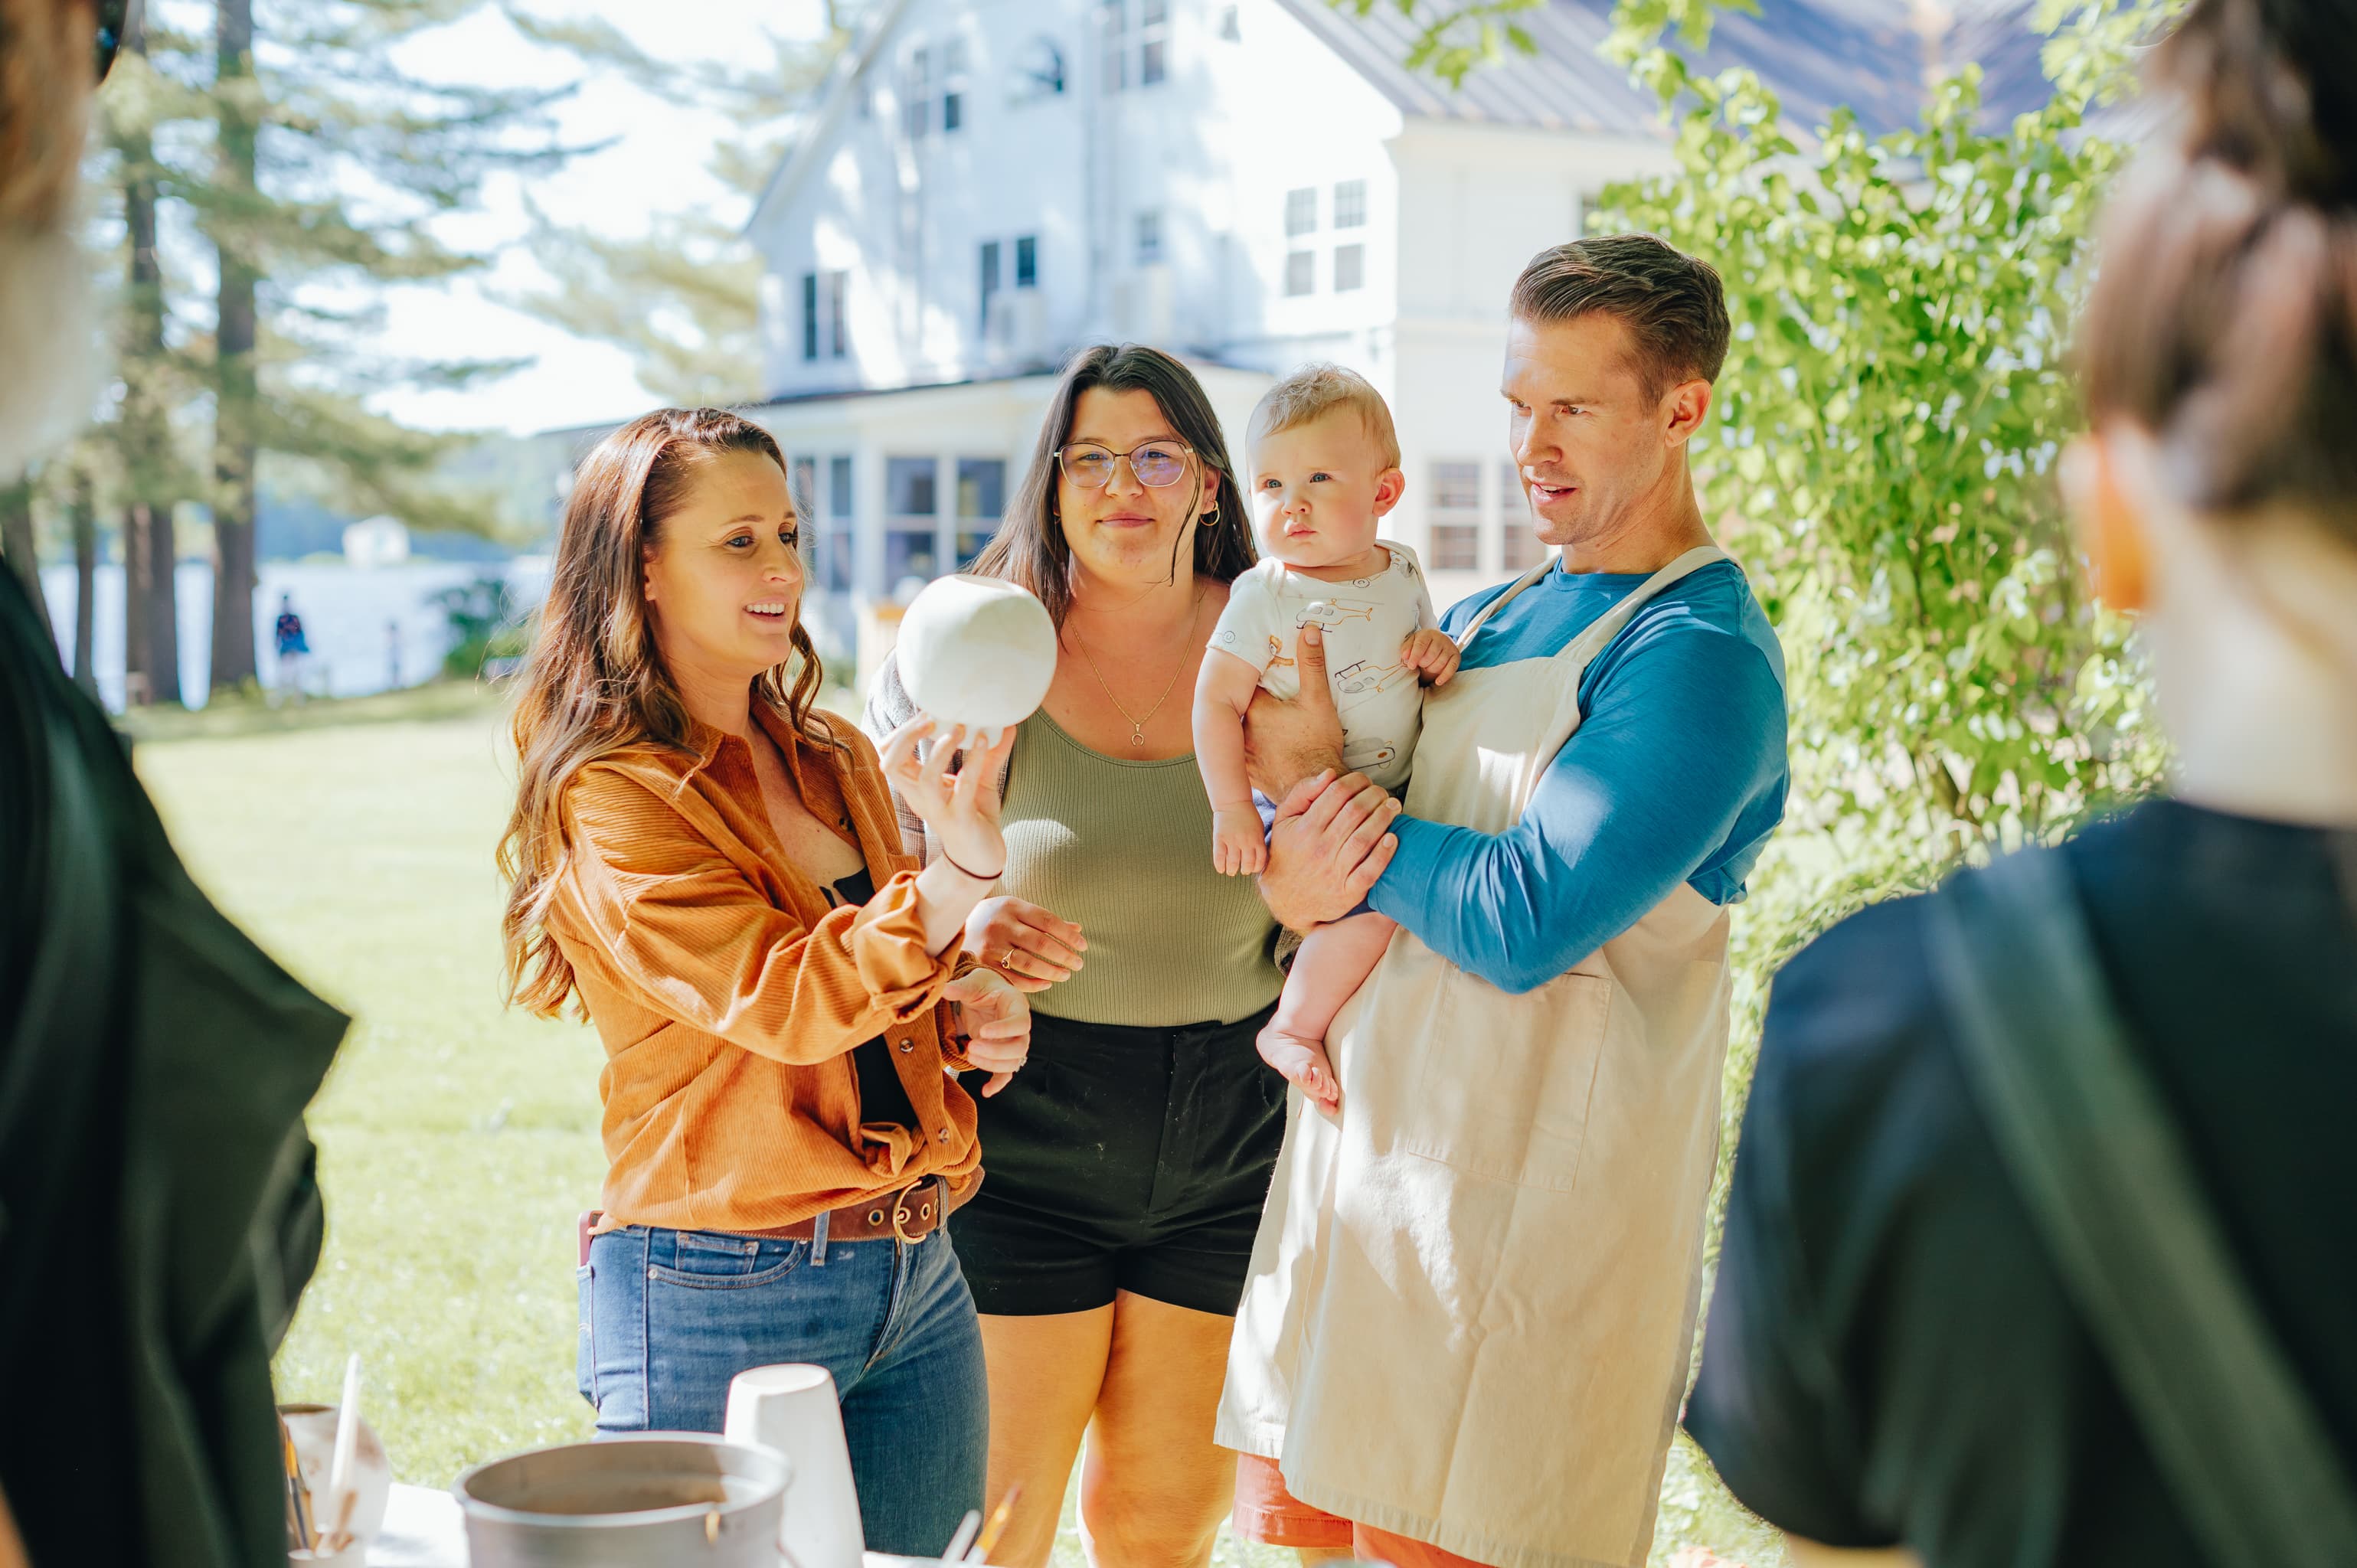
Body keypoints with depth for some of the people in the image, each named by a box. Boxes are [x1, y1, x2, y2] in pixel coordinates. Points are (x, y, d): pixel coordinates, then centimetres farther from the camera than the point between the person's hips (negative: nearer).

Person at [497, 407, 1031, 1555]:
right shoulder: (610, 799, -11)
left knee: (927, 1557, 11)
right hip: (725, 1305, -7)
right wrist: (960, 873, -38)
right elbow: (781, 1002, -24)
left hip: (918, 1279, 7)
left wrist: (968, 1010, 3)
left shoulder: (838, 766, 12)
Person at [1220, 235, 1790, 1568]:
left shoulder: (1697, 655, -11)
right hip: (1363, 1161, 8)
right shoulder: (1482, 622, 16)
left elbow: (1521, 921, -19)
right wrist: (1297, 872, -6)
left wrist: (1329, 794, -7)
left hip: (1526, 1206, -8)